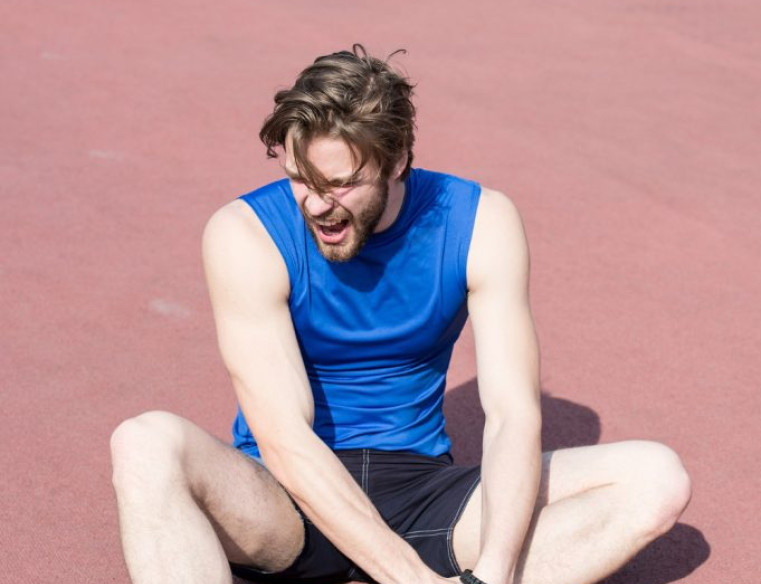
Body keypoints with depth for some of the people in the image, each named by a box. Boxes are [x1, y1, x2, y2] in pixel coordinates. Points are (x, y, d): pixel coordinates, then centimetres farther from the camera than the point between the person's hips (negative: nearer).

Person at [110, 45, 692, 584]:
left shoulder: (480, 223, -8)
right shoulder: (246, 234, -15)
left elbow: (515, 416, -15)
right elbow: (284, 439, -23)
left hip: (420, 491, 3)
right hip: (287, 506, -2)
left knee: (657, 479, -18)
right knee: (147, 445, -35)